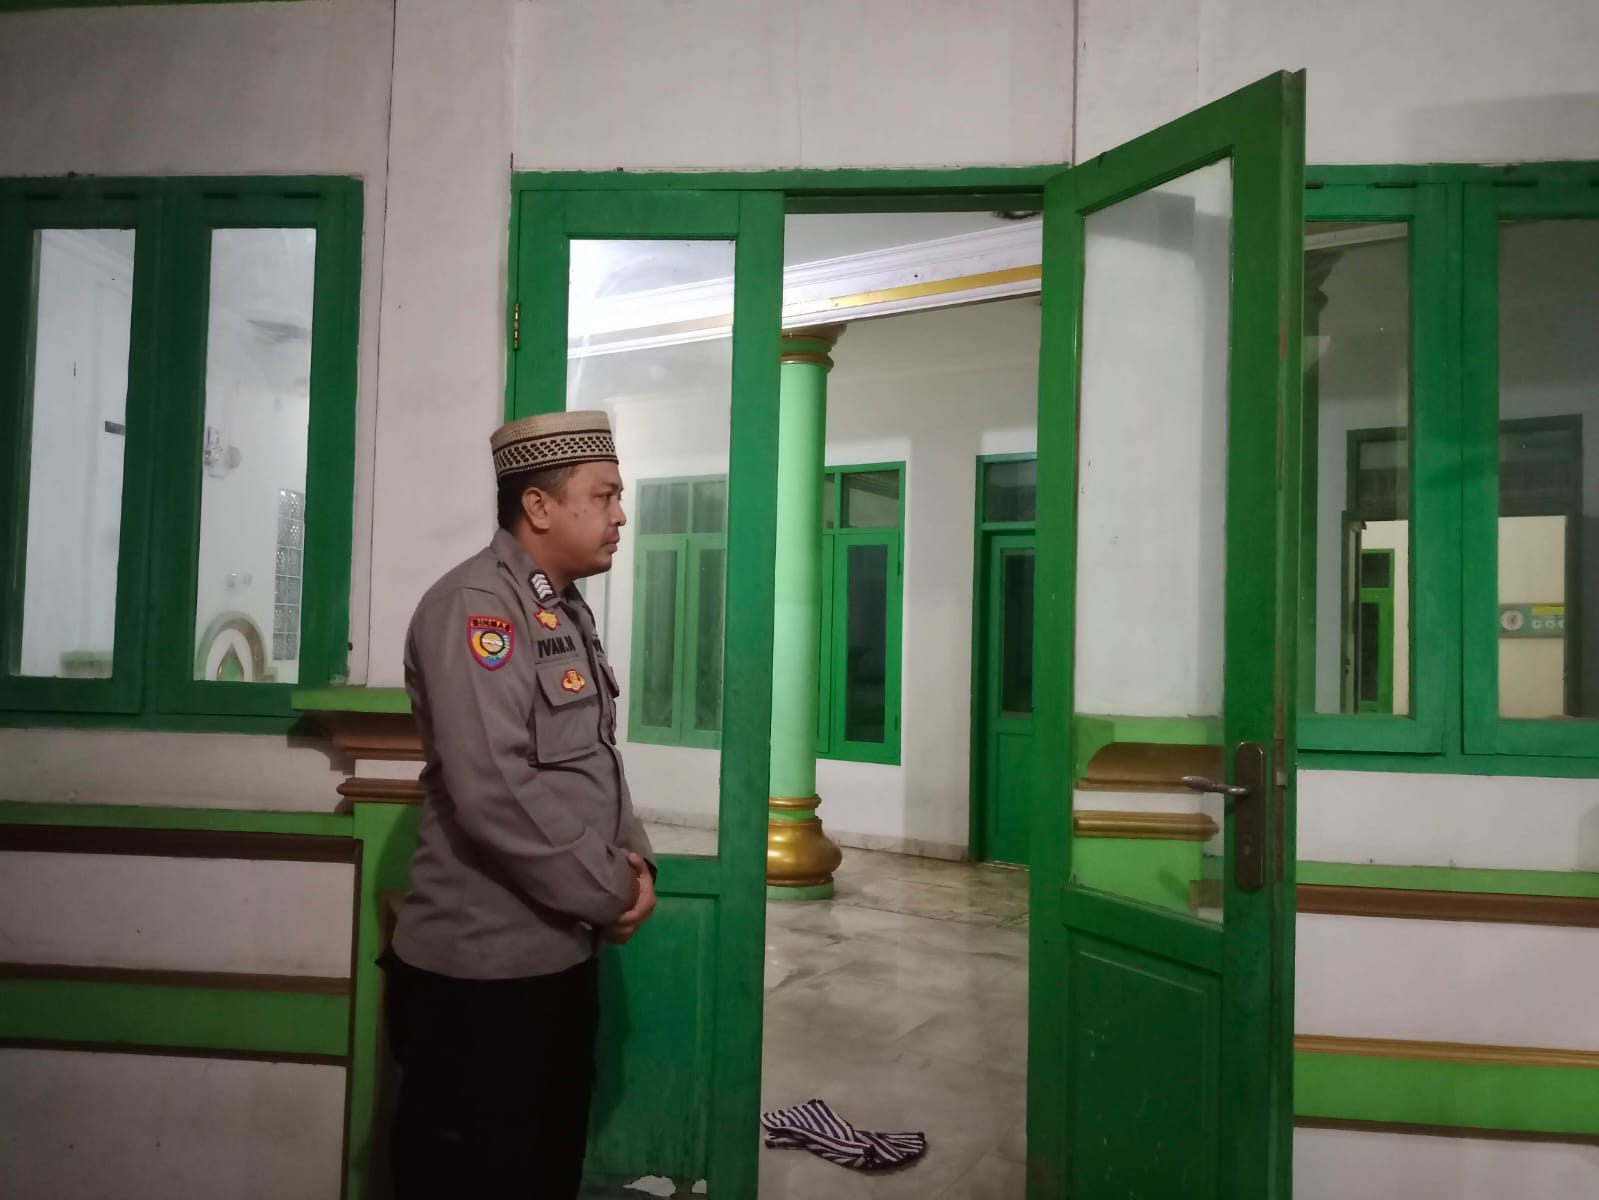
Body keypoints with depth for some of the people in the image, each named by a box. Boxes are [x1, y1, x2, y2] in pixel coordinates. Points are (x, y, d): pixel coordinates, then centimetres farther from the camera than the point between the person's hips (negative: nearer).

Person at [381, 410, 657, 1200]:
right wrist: (609, 890, -16)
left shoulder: (568, 610, 13)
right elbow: (495, 793, -28)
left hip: (563, 956, 10)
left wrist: (635, 860, -1)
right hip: (480, 973, -9)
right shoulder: (475, 606, -18)